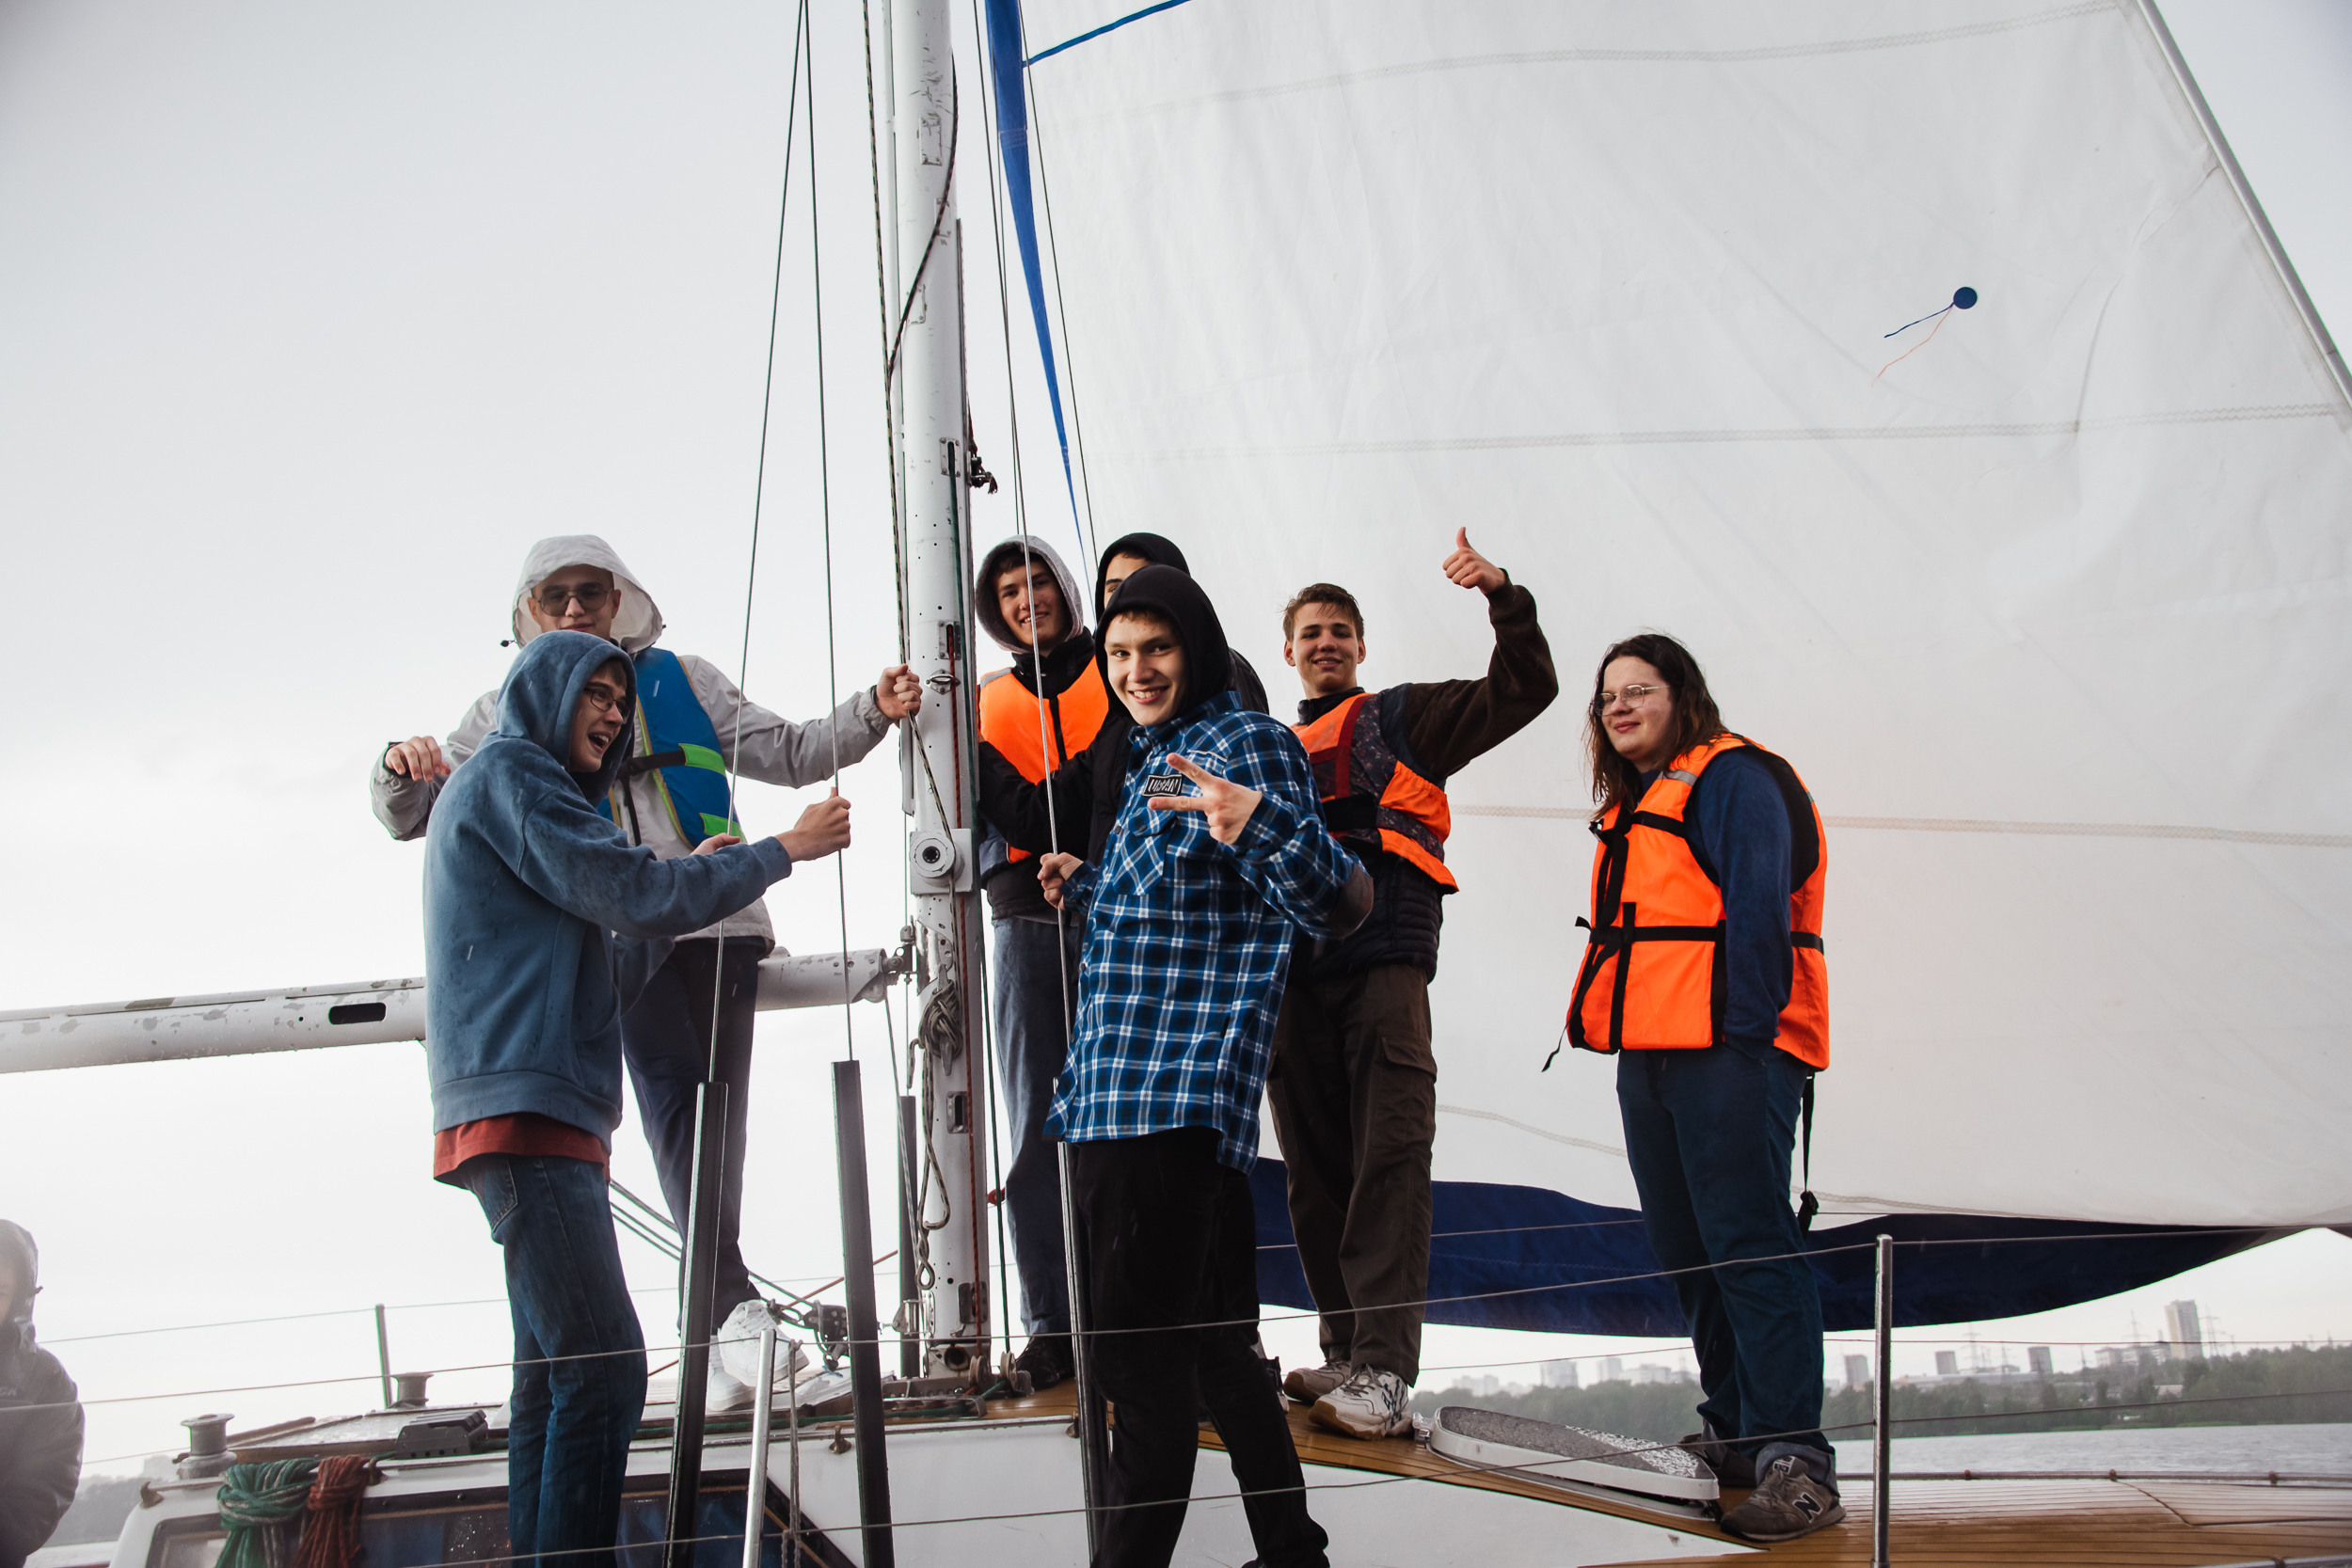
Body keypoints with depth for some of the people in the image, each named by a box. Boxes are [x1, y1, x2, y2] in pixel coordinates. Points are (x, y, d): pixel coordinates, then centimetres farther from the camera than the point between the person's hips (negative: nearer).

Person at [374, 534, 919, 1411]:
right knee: (673, 1088, -22)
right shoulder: (510, 711, 18)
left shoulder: (682, 682, 20)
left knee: (719, 1112, -2)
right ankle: (734, 1303, -30)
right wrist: (402, 771, -6)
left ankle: (710, 1338, 7)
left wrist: (872, 714, 5)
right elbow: (412, 818, 17)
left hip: (713, 914, 2)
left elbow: (790, 754, 21)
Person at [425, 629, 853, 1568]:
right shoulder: (510, 773, 0)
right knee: (602, 1369, -18)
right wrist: (783, 852, -1)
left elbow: (607, 981, 24)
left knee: (556, 1376, 8)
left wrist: (679, 890, 15)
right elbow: (631, 892, -10)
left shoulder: (523, 787, 29)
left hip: (544, 1114, 11)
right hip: (524, 1107, -11)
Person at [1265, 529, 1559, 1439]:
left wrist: (1504, 598, -7)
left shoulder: (1400, 717, 16)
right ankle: (1346, 1355, 13)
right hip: (1292, 967, 5)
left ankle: (1384, 1375, -19)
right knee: (1315, 1171, 5)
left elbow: (1523, 690, 7)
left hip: (1382, 960, -5)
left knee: (1389, 1163, -13)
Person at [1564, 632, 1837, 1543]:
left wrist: (1745, 1037, -19)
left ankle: (1796, 1462, -14)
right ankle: (1734, 1431, 24)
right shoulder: (1634, 802, 23)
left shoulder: (1733, 777, -6)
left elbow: (1758, 912, -14)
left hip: (1729, 1049, -10)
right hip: (1648, 1056, 10)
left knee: (1748, 1246, -13)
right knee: (1687, 1251, 13)